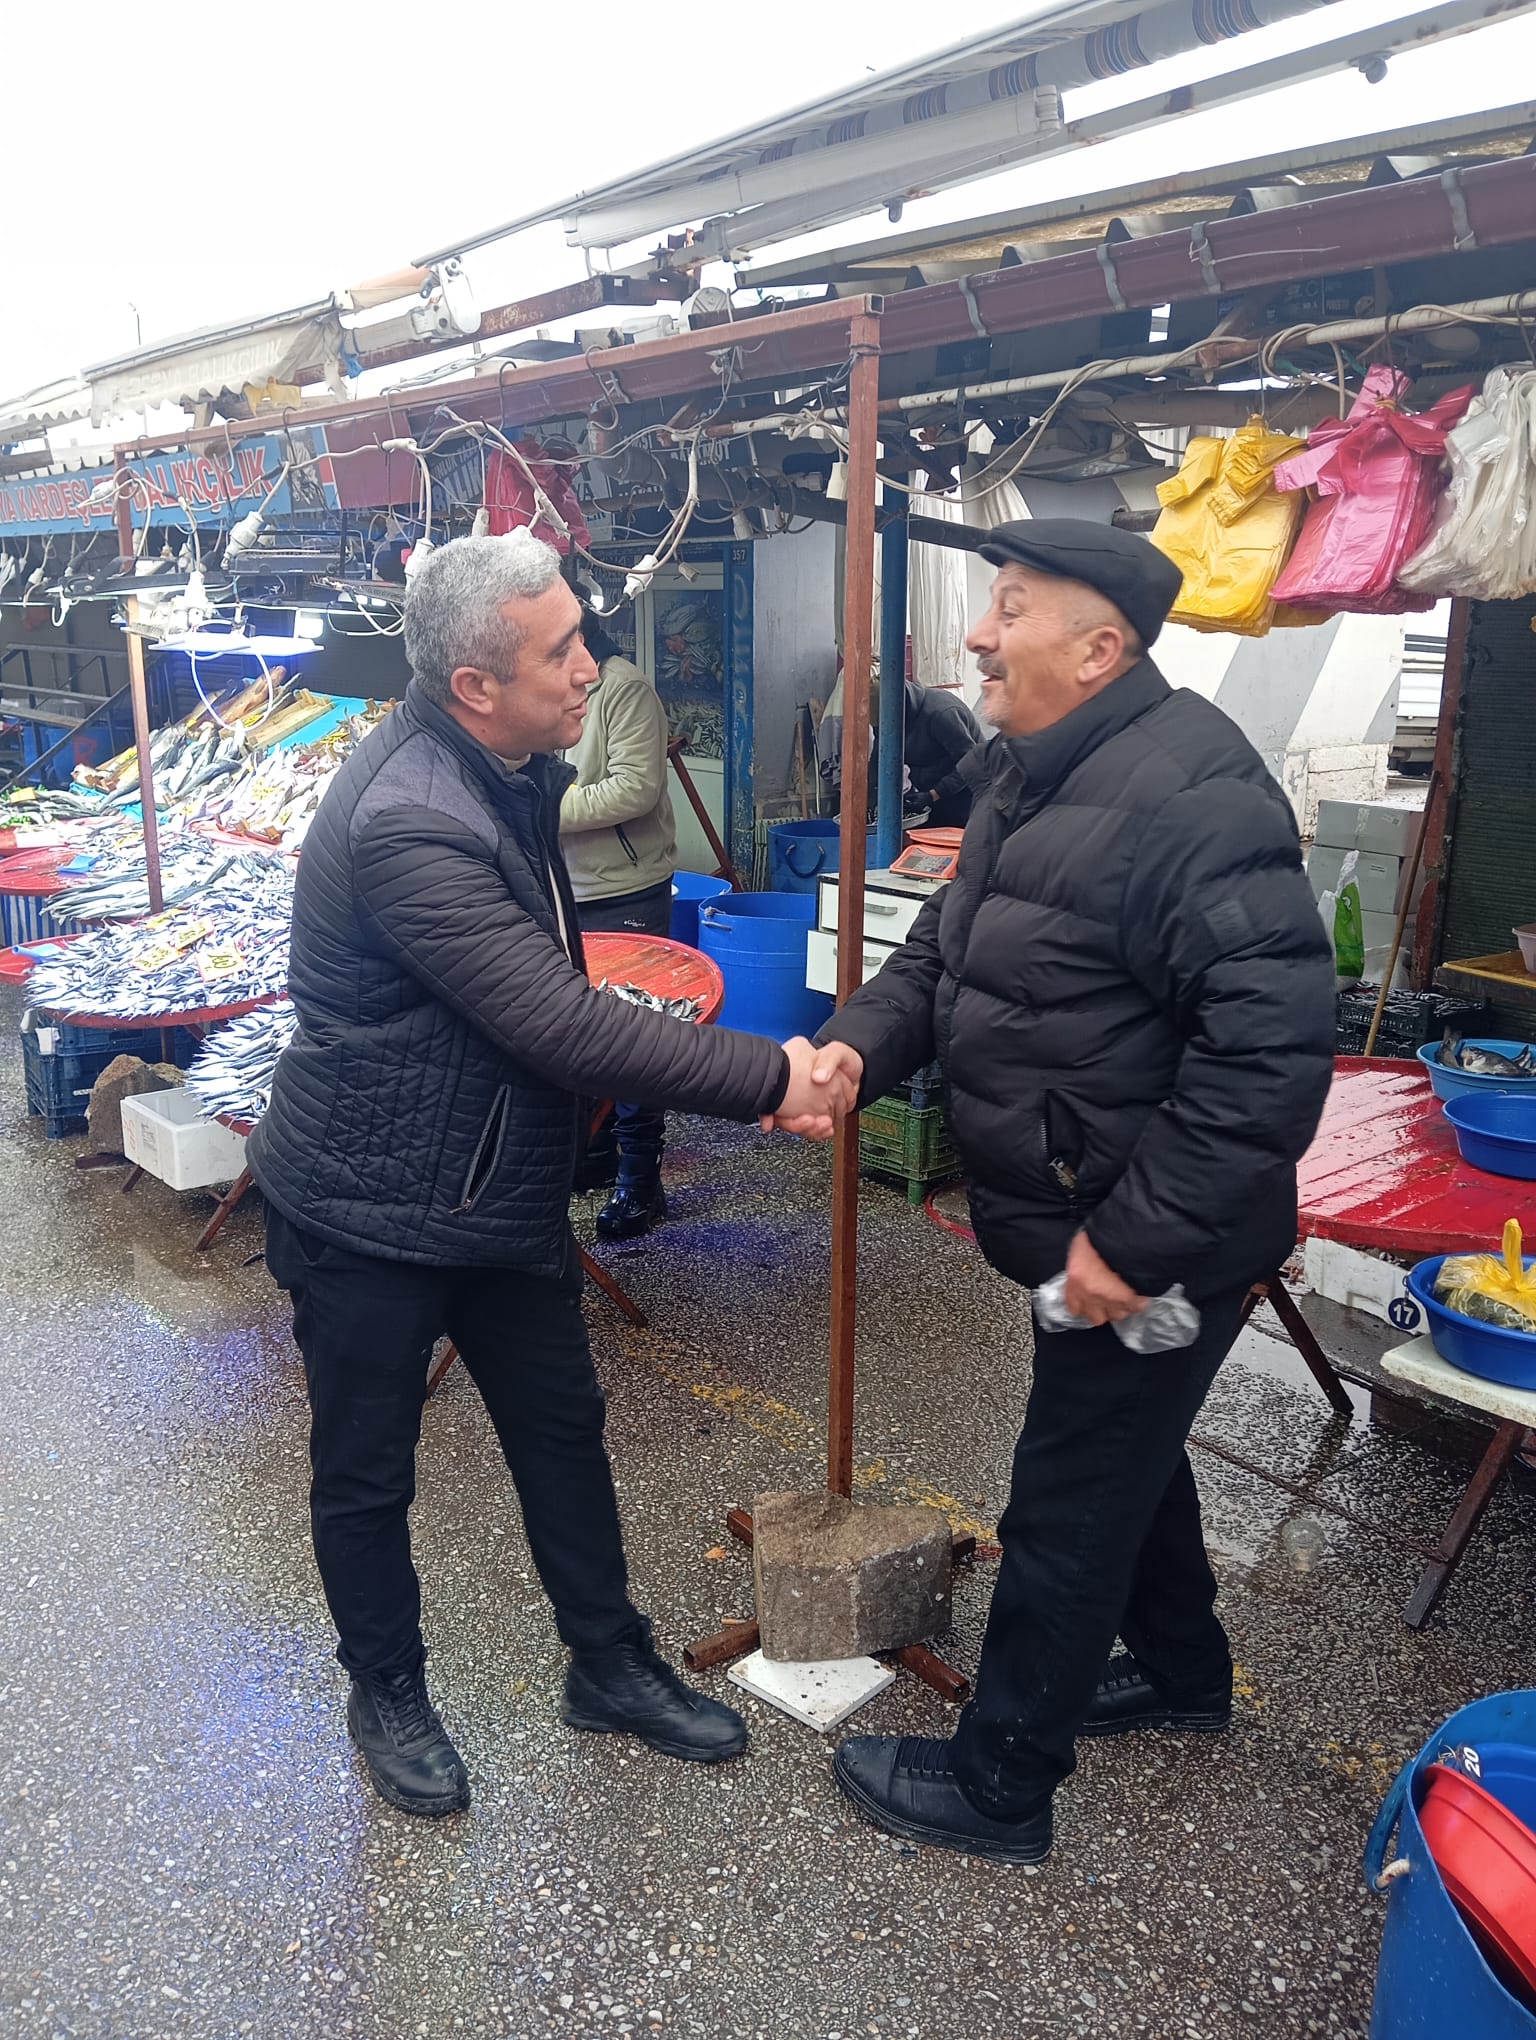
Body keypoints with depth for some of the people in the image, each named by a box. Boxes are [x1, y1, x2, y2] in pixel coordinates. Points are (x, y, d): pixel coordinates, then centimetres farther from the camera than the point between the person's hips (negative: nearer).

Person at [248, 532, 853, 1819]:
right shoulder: (407, 821, -30)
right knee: (367, 1472, 13)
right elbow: (561, 1026, -31)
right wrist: (764, 1077, -25)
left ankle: (609, 1664, 37)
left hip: (503, 1186, 8)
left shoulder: (512, 771, 1)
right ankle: (387, 1695, 38)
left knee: (563, 1428, 18)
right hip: (368, 1216, -8)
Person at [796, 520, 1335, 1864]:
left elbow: (1274, 1045, -30)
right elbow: (942, 951, 12)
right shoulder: (1036, 775, 7)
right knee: (1130, 1446, 27)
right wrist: (858, 1045, -8)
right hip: (1082, 1214, 10)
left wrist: (1139, 1238, -27)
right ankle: (1182, 1667, 53)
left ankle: (997, 1783, 28)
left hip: (1159, 1244, -10)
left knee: (1067, 1504, 6)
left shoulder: (1191, 791, -25)